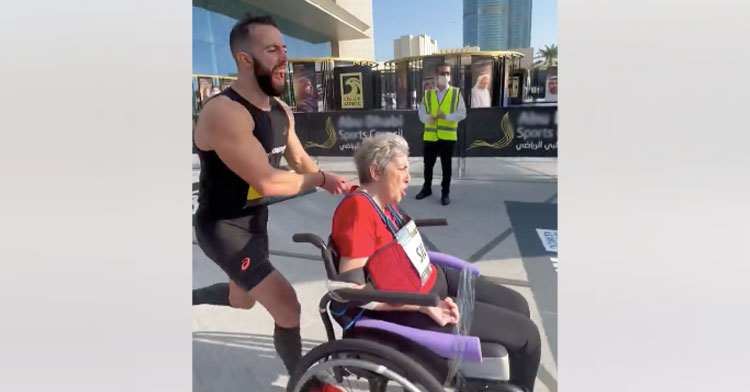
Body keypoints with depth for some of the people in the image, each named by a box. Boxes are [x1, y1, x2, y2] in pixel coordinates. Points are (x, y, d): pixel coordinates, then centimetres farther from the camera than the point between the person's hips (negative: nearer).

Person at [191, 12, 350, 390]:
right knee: (287, 308, -10)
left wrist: (341, 188, -7)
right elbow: (268, 182, -31)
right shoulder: (223, 113, -28)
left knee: (242, 300, 27)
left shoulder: (281, 110, 1)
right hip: (224, 228, -9)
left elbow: (301, 162, 9)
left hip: (255, 220, 9)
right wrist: (321, 179, -17)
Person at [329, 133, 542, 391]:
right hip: (410, 307, -10)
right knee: (527, 333, -4)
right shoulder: (358, 208, -26)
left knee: (516, 303, 20)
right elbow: (351, 288, -29)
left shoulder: (379, 199, 2)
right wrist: (424, 306, -28)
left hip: (433, 278, 10)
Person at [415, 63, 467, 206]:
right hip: (430, 135, 2)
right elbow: (422, 114, 4)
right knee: (428, 164, 11)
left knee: (446, 165, 5)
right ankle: (427, 188, 28)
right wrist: (430, 118, -17)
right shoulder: (428, 94, 8)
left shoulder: (456, 93, 2)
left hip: (448, 136, -2)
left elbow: (462, 113, -4)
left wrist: (447, 116, -19)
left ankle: (445, 193, 15)